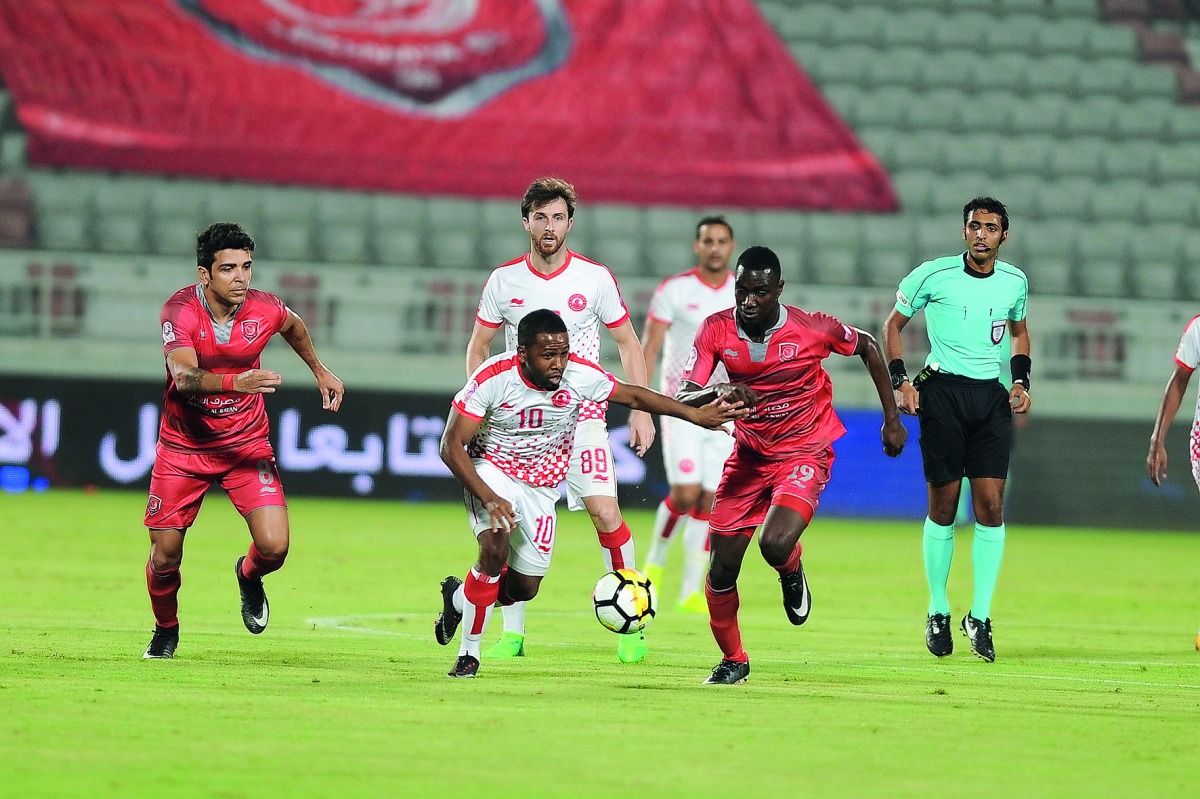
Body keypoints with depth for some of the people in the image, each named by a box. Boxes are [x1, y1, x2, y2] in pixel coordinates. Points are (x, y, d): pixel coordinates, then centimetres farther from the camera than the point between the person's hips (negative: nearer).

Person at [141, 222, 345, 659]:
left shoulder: (265, 309, -12)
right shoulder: (180, 311, -21)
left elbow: (293, 327, 15)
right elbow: (184, 377, -38)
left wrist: (320, 371, 25)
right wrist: (235, 383, -54)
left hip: (247, 443, 1)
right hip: (184, 444, -1)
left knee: (274, 546, -15)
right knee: (165, 553, 0)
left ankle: (249, 575, 23)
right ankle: (165, 631, 31)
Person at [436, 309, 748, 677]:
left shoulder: (580, 375, -19)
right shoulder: (493, 378, -27)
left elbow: (633, 396, -2)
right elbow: (451, 445, -25)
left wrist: (695, 415, -6)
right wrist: (488, 498, -35)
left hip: (541, 485, 4)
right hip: (489, 471, -4)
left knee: (524, 588, 3)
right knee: (495, 548, -29)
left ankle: (458, 597, 36)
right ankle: (468, 654, -12)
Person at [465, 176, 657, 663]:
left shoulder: (595, 278, -2)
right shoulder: (504, 280, 1)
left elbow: (628, 345, 7)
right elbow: (477, 348, 12)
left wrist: (641, 412, 0)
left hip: (582, 414, -1)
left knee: (605, 514, -14)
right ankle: (513, 633, 5)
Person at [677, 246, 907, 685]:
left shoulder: (811, 328, -18)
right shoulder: (716, 329, -12)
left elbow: (867, 346, 1)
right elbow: (682, 398, -15)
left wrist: (892, 419, 3)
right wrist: (720, 394, -37)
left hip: (805, 452, -3)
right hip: (749, 454, 3)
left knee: (775, 545, -27)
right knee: (721, 569, -2)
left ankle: (792, 574, 12)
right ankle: (732, 661, 21)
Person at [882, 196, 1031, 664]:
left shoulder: (1015, 282, 6)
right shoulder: (933, 275, -5)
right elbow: (893, 324, 7)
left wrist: (1021, 382, 10)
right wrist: (900, 382, -3)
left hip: (991, 398, 3)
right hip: (942, 393, -3)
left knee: (991, 505, -7)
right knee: (943, 506, -1)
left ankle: (979, 616, 0)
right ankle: (938, 612, 14)